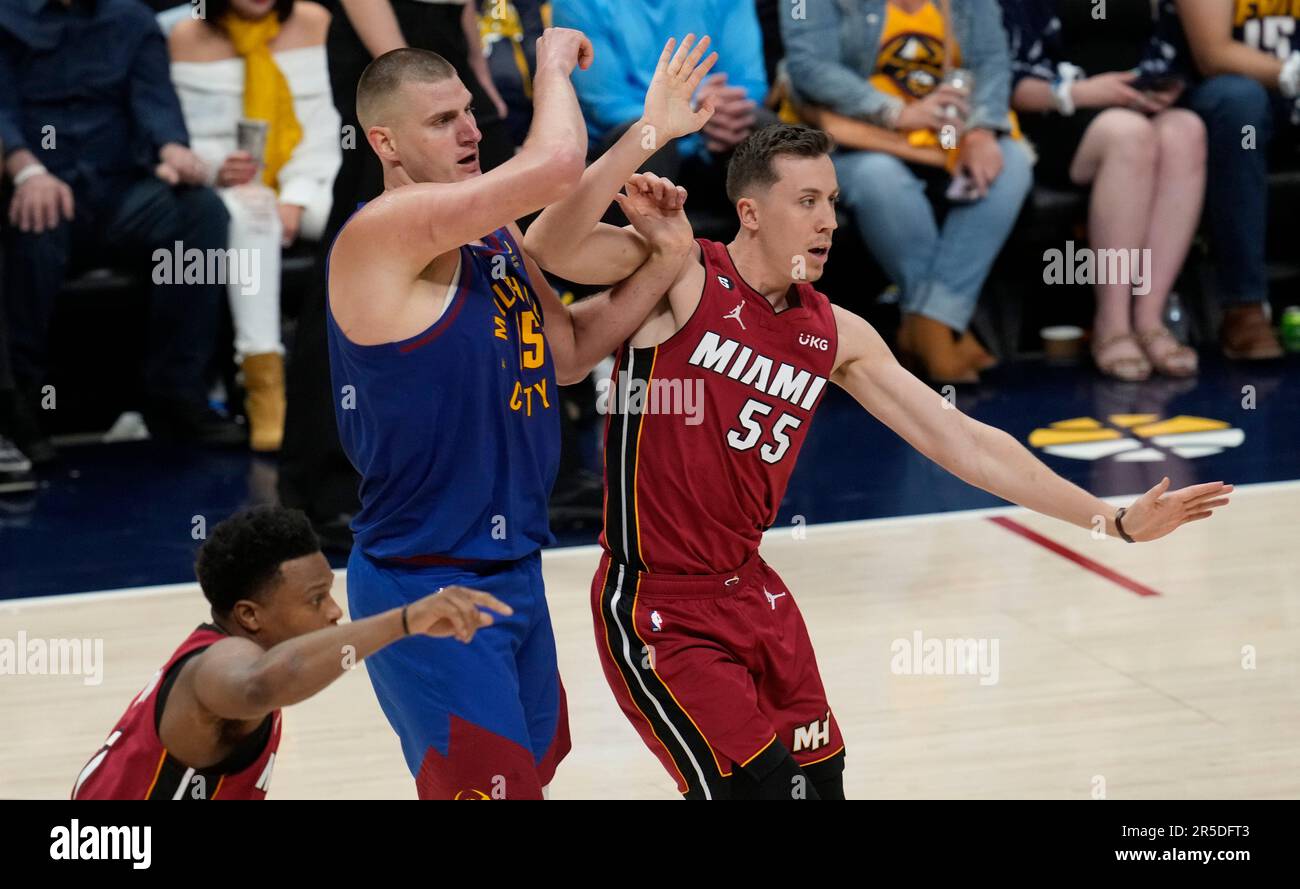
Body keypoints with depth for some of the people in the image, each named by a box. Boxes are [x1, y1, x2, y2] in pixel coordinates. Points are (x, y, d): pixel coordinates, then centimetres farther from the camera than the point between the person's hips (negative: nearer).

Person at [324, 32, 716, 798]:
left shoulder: (496, 235, 9)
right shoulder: (385, 231, -19)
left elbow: (567, 351, 16)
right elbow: (556, 167, -29)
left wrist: (666, 256, 3)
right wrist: (554, 61, -11)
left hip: (514, 572, 9)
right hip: (428, 588, -9)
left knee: (531, 772, 19)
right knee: (488, 787, -8)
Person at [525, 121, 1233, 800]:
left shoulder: (835, 336, 5)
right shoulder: (681, 276, -12)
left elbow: (959, 440, 6)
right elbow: (550, 247, -27)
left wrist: (1113, 520, 3)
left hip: (753, 594, 7)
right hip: (657, 609, -7)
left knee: (819, 780, 12)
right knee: (759, 785, -14)